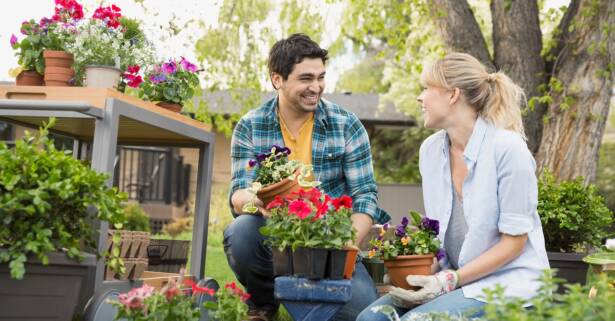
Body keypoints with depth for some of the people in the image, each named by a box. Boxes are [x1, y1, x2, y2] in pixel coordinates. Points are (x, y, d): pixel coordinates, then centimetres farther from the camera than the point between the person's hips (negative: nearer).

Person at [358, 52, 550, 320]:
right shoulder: (430, 150, 5)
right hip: (451, 278, 6)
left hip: (507, 281, -6)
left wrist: (452, 279, -20)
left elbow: (514, 241, -13)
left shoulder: (507, 148, -15)